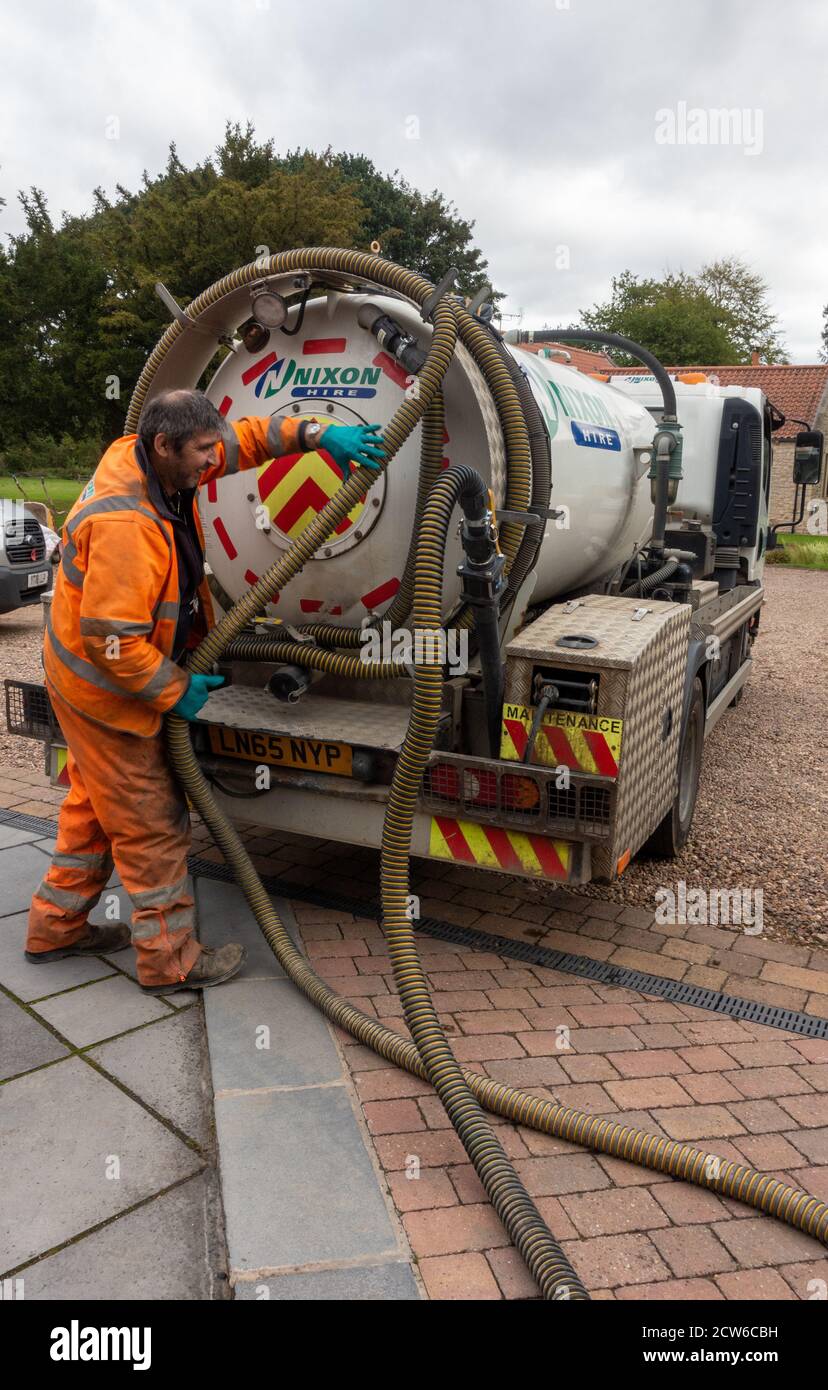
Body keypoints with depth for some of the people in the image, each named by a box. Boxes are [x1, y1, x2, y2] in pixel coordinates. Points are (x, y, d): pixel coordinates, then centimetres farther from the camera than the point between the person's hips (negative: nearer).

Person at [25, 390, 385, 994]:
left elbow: (244, 438, 5)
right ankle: (169, 960, 16)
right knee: (153, 823, 1)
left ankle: (55, 927, 39)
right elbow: (112, 641, -33)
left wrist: (315, 433, -9)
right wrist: (176, 691, -20)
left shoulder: (151, 458, -5)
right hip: (105, 686, -10)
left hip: (90, 675, 10)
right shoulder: (125, 526, -33)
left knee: (96, 806, 22)